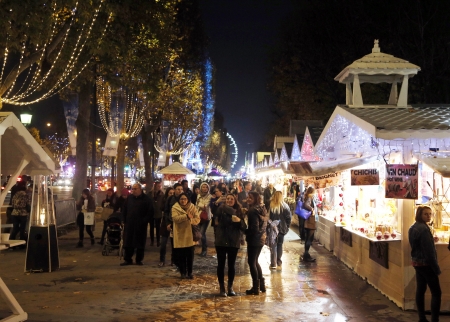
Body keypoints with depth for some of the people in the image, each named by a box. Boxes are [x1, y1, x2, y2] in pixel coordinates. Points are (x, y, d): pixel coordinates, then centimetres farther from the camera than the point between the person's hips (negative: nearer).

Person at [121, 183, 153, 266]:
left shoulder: (146, 199, -4)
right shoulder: (129, 198, 9)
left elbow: (150, 212, -6)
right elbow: (124, 210, 15)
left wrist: (144, 221, -11)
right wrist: (125, 220, 6)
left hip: (140, 225, -3)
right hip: (129, 225, 3)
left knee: (140, 243, 5)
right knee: (128, 243, 5)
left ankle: (139, 260, 16)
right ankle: (127, 259, 15)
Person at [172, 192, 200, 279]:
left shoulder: (192, 207, 2)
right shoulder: (175, 208, -4)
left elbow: (197, 219, -4)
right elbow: (175, 218, -20)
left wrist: (190, 220, -24)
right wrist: (186, 216, -29)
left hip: (190, 235, 2)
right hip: (180, 235, -2)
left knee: (190, 255, 6)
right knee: (181, 255, 5)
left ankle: (190, 272, 19)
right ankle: (183, 272, 19)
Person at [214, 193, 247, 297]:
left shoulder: (239, 212, 3)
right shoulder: (221, 210, -2)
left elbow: (244, 228, -1)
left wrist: (239, 220, -17)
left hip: (234, 242, 1)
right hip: (221, 241, -1)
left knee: (231, 265, 8)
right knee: (221, 265, 4)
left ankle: (230, 287, 22)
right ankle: (222, 288, 15)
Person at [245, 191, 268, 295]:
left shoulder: (253, 211, -18)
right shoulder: (262, 209, 9)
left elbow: (254, 228, -21)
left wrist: (245, 232, -6)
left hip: (254, 240, -9)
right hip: (261, 239, 9)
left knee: (252, 262, 1)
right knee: (255, 261, 20)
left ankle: (255, 288, 6)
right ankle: (262, 285, 24)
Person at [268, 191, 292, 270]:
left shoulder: (271, 206, -13)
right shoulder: (285, 206, -7)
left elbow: (268, 217, -11)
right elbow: (289, 218, -5)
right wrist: (287, 227, 6)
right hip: (282, 228, 2)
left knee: (273, 245, 7)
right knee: (280, 244, 17)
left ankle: (273, 264, 4)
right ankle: (279, 263, 19)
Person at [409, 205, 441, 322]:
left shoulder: (413, 227, 9)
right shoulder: (424, 228, -20)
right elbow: (429, 251, -21)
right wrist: (436, 268, -16)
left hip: (416, 262, 9)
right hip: (426, 264, -9)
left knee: (420, 290, 12)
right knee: (436, 293, -2)